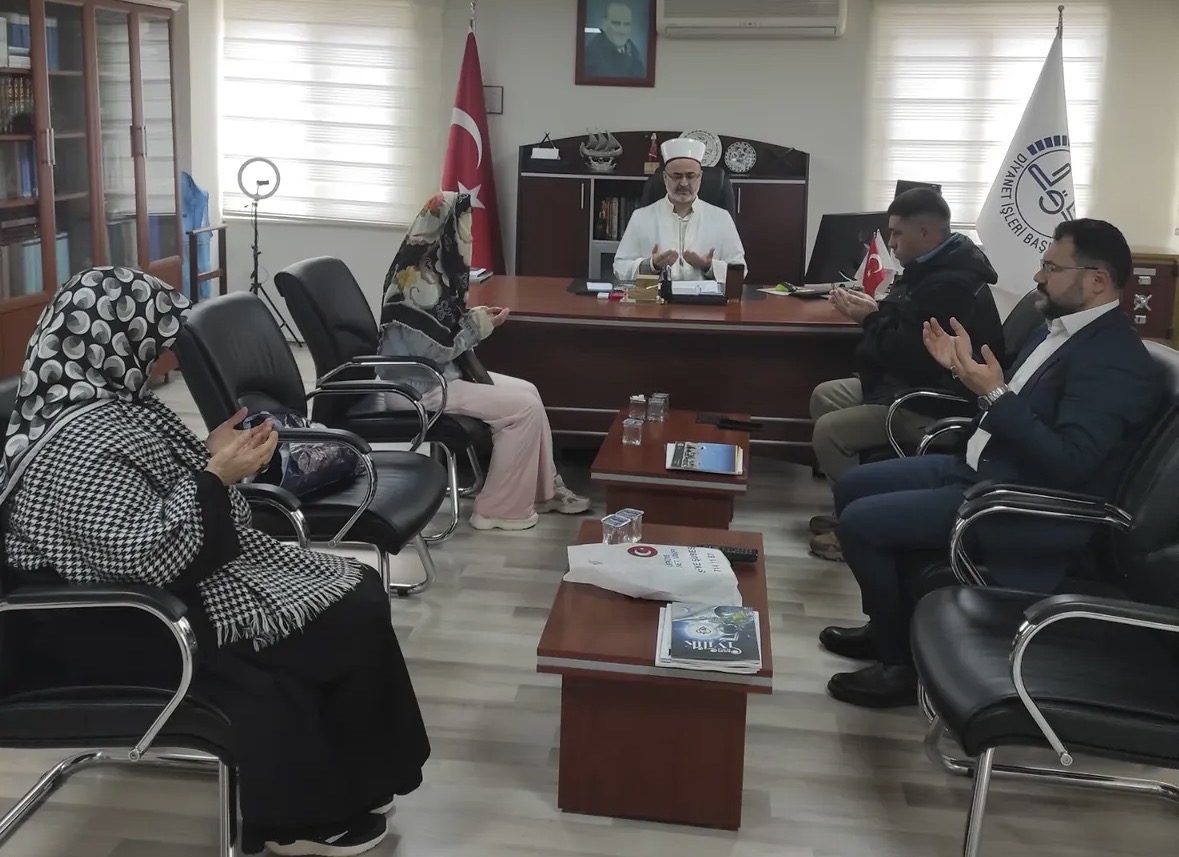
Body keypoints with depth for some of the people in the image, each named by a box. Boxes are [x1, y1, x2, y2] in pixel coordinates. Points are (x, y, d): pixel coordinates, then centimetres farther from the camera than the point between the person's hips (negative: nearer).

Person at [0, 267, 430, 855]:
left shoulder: (107, 398, 7)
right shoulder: (78, 441, -26)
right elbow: (150, 555, -30)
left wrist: (217, 451, 4)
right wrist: (218, 474, -26)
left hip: (161, 584, 11)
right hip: (119, 628, -11)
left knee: (359, 594, 3)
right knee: (340, 629, -13)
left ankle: (347, 784, 13)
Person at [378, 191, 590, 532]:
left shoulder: (428, 269, 6)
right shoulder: (420, 282, -24)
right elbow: (433, 353, -24)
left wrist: (474, 316, 1)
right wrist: (480, 326, -13)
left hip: (436, 374, 10)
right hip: (419, 385, -10)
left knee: (527, 392, 8)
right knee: (523, 407, -12)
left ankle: (543, 489, 17)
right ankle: (501, 508, -1)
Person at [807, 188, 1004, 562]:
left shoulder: (952, 285, -26)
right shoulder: (934, 267, 9)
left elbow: (911, 353, -29)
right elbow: (903, 322, 14)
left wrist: (871, 319, -15)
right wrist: (875, 309, -5)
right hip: (907, 383, 12)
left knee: (828, 432, -19)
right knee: (824, 396, 11)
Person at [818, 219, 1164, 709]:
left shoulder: (1117, 360, -21)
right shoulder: (1063, 327, 10)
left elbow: (1068, 466, -29)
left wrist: (994, 394, -31)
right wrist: (966, 369, 6)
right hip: (982, 467, 10)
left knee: (860, 522, -17)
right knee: (853, 487, 12)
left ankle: (905, 659, 1)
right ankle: (888, 624, 24)